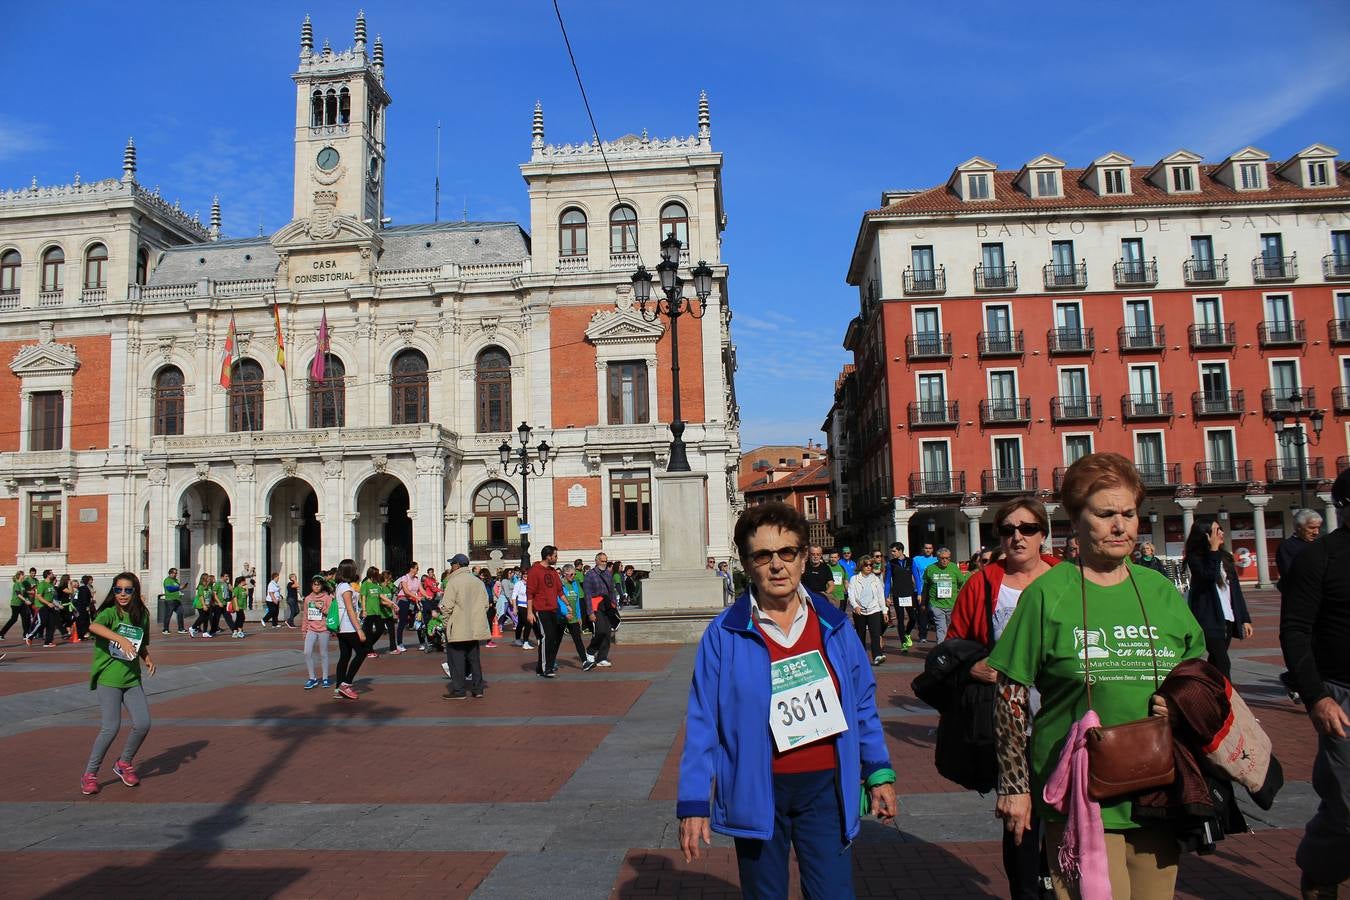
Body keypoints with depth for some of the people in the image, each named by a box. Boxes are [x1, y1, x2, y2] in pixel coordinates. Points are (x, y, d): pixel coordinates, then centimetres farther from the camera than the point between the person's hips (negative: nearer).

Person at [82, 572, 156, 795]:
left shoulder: (142, 616, 7)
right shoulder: (110, 612, -9)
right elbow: (94, 626, -33)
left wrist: (147, 658, 1)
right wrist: (121, 639, -44)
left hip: (132, 679, 5)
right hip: (108, 678, -5)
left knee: (143, 724, -4)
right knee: (111, 727, -11)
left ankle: (124, 763, 21)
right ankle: (89, 774, 8)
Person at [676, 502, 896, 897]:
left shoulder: (833, 624, 1)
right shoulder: (724, 633, -7)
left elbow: (862, 703, 10)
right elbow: (703, 722, -5)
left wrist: (879, 773, 9)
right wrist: (693, 802, -7)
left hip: (826, 788, 2)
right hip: (756, 792, -1)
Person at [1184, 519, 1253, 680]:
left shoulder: (1225, 557, 12)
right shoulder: (1195, 558, -7)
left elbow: (1236, 589, 14)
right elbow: (1208, 577, -25)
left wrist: (1245, 618, 11)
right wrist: (1213, 550, -21)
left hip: (1228, 618, 7)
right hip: (1210, 619, -7)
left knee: (1216, 662, 10)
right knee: (1223, 663, -13)